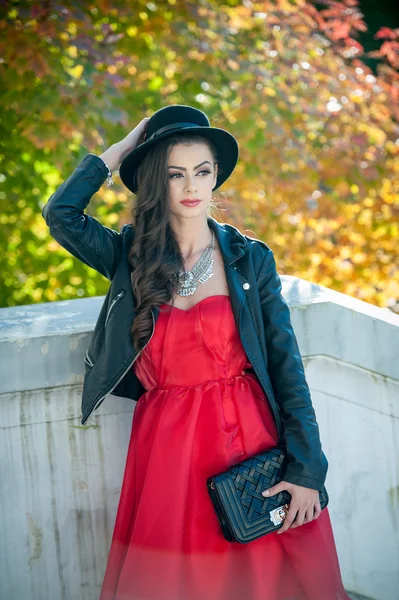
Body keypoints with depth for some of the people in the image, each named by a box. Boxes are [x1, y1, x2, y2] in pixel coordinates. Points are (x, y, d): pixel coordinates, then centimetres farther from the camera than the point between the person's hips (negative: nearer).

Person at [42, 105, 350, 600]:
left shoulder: (251, 258, 2)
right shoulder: (131, 257, 6)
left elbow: (286, 365, -1)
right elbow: (60, 213, -8)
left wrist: (305, 468, -8)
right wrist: (121, 149, 0)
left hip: (249, 441, -1)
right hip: (165, 448, 1)